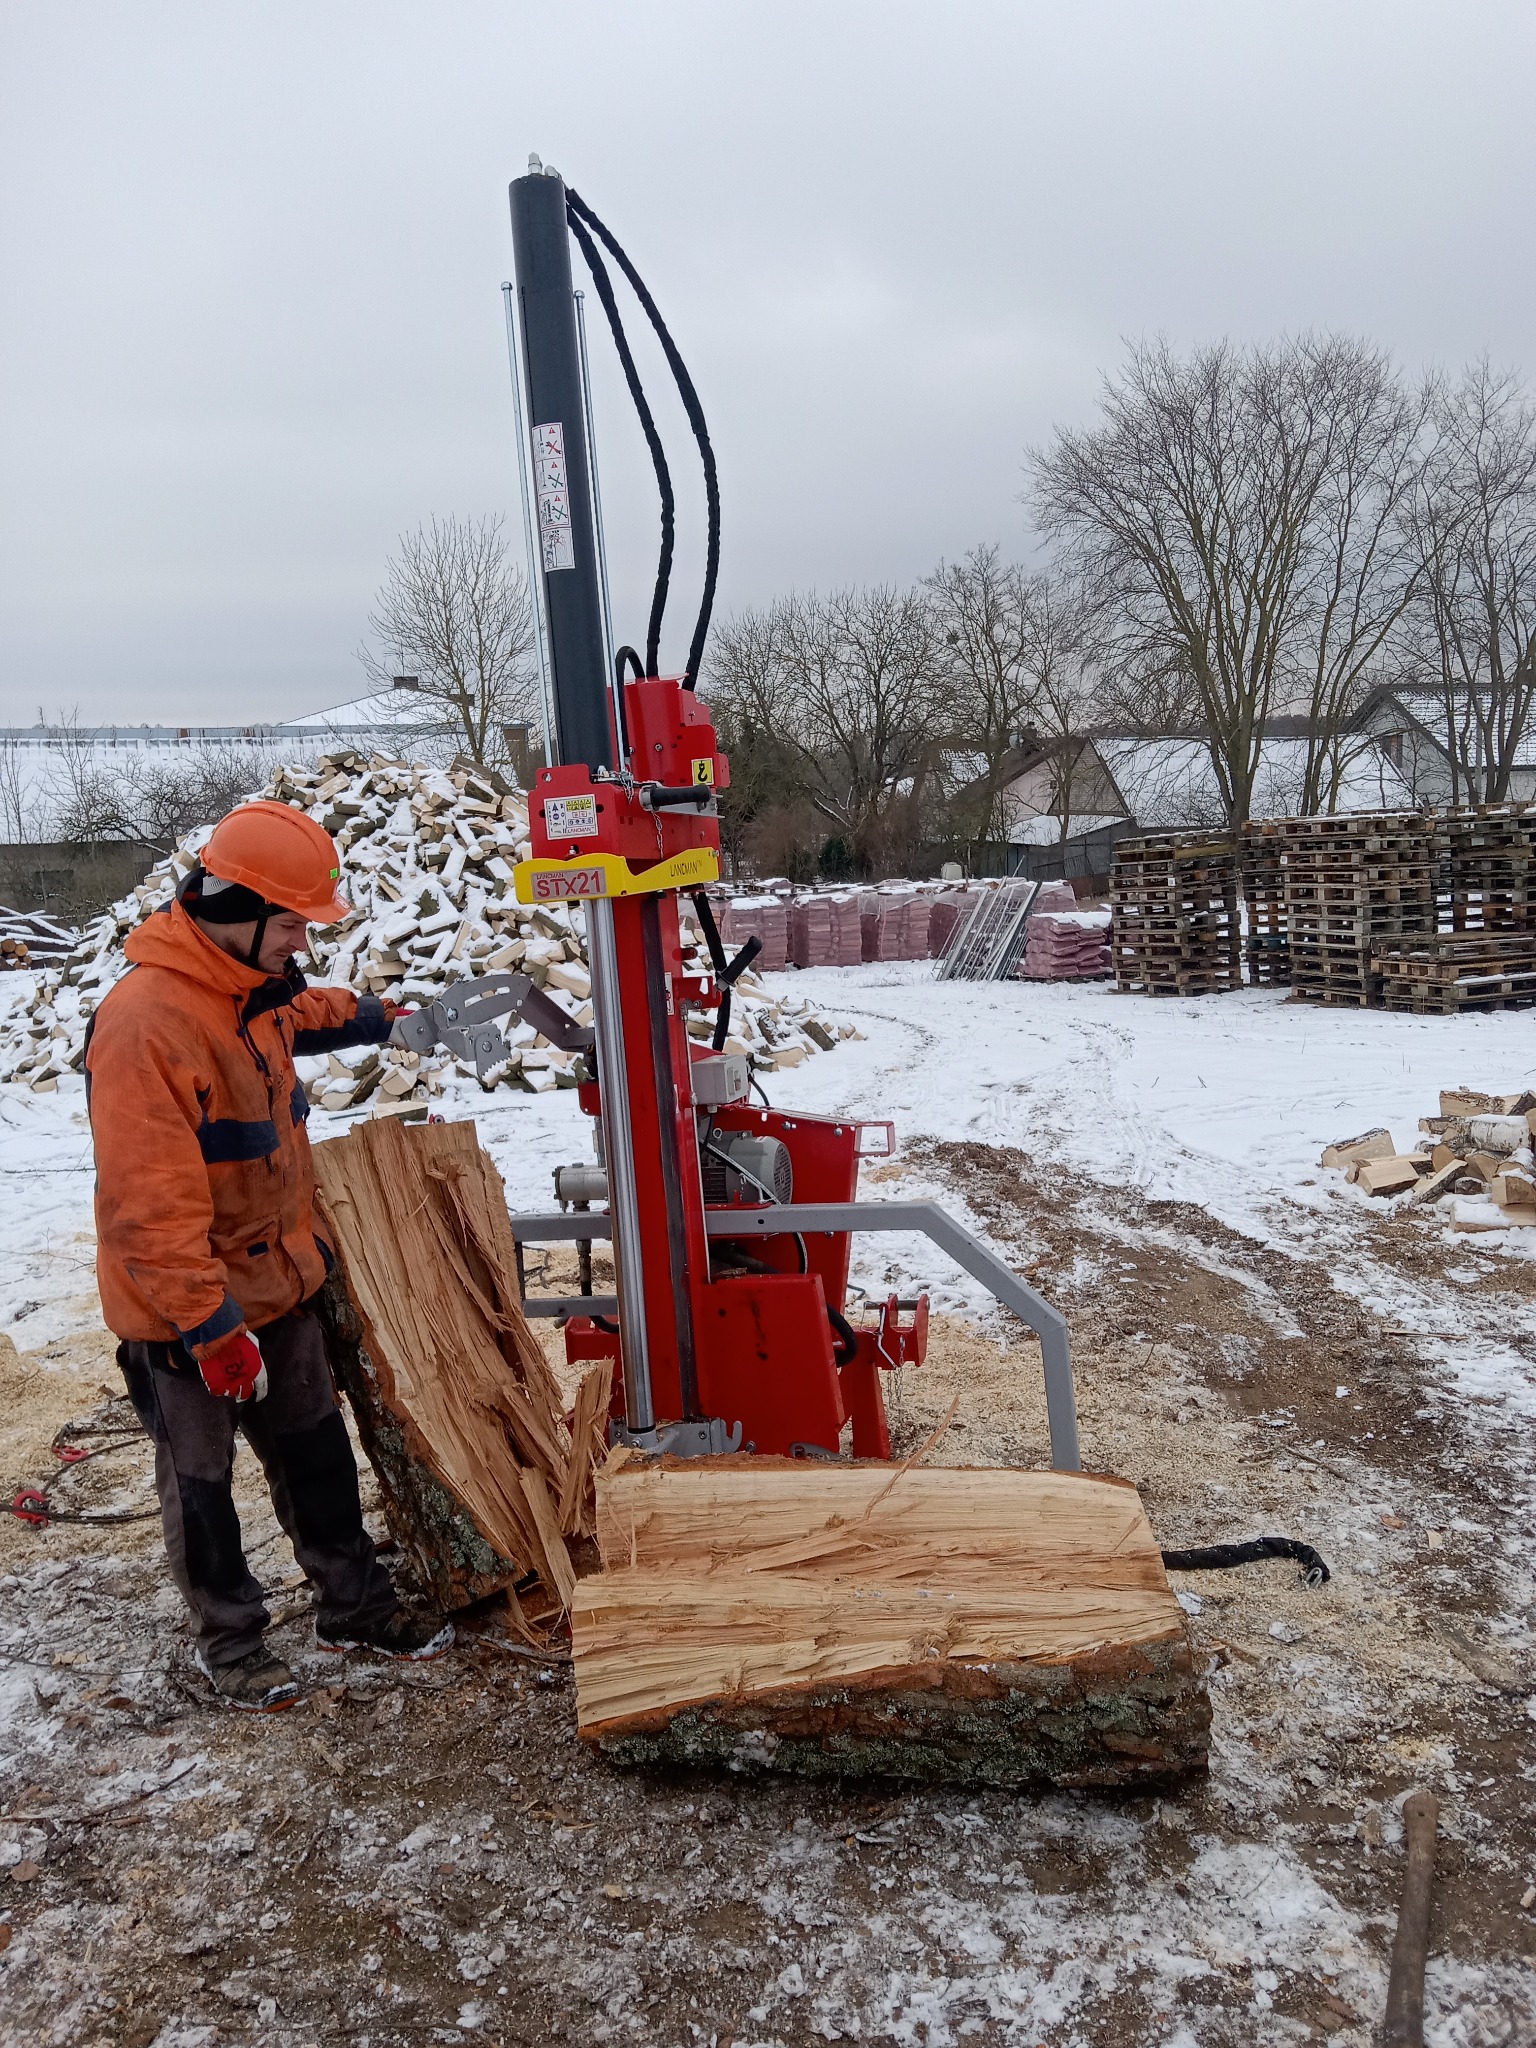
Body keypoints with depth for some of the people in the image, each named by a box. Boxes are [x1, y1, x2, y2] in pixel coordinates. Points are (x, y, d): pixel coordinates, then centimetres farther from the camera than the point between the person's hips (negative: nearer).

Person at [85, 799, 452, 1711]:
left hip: (275, 1282, 8)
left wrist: (370, 1016, 40)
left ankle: (355, 1603, 35)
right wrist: (211, 1327, -28)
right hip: (184, 1314, -8)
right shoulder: (146, 1023, -29)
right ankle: (230, 1643, 30)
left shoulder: (252, 988, 0)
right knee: (202, 1481, 12)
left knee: (316, 1448, 19)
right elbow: (150, 1207, -30)